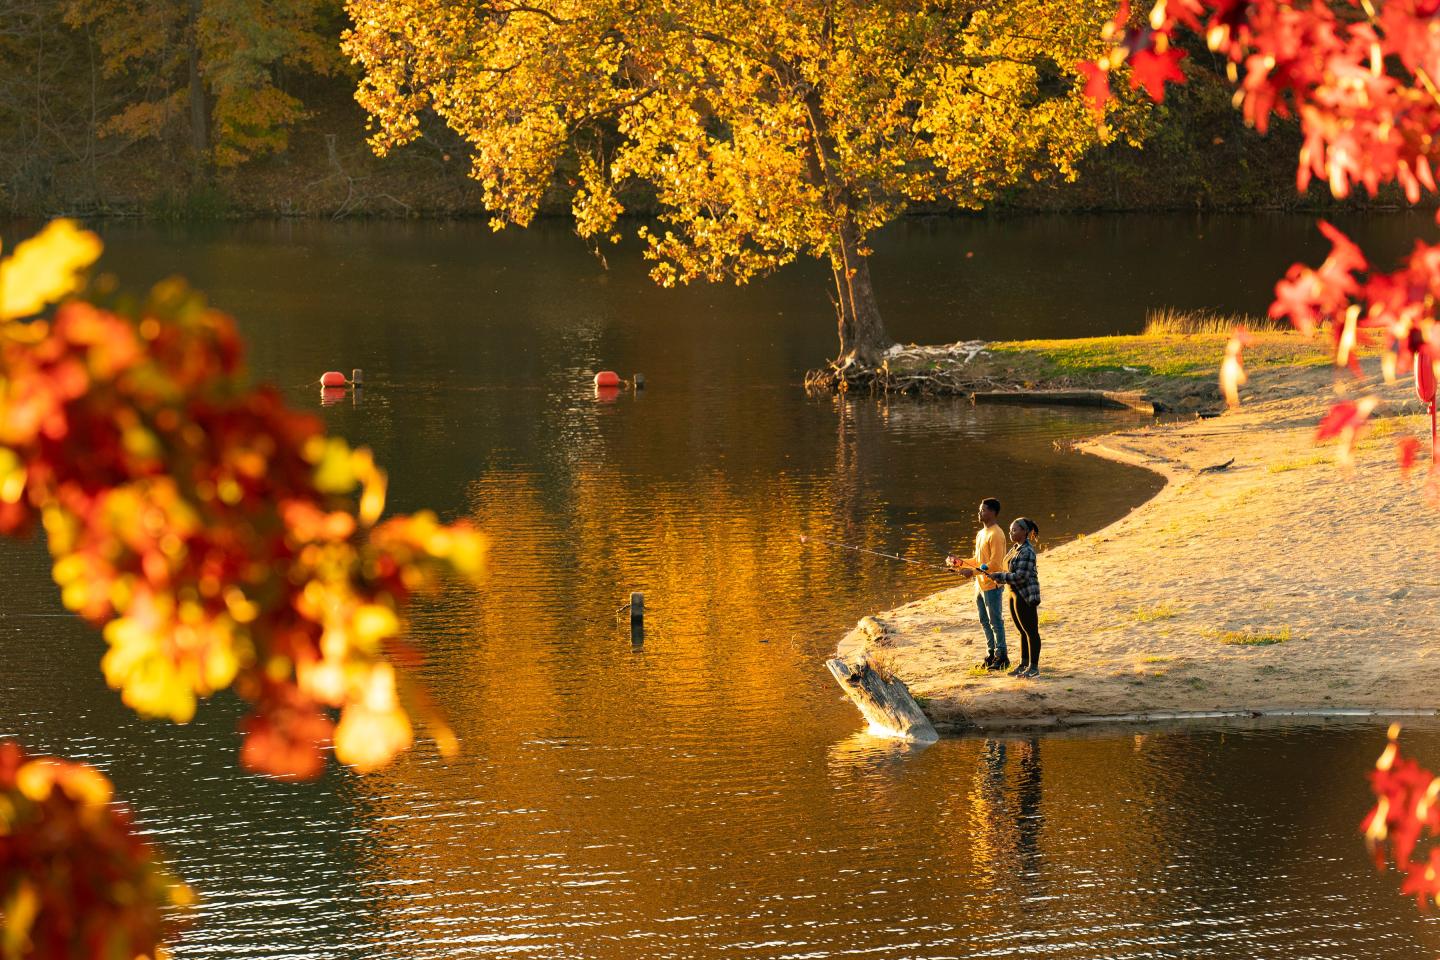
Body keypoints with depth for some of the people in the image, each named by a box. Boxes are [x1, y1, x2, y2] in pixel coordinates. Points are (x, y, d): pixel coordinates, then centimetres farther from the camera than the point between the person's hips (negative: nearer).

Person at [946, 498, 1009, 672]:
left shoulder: (996, 534, -15)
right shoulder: (981, 534, 14)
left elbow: (994, 564, -20)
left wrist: (973, 572, -22)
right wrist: (960, 563, 6)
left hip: (992, 585, -9)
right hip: (980, 585, 9)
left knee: (995, 621, -4)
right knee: (984, 621, 14)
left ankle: (1001, 656, 1)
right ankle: (991, 654, 22)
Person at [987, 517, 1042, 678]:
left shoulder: (1027, 551, -18)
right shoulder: (1015, 548, 12)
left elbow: (1021, 576, -23)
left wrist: (1000, 576, -16)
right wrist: (1000, 578, 0)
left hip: (1026, 596, -10)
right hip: (1015, 594, 10)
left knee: (1031, 631, -2)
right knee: (1023, 631, 16)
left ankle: (1034, 667, 3)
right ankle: (1024, 664, 24)